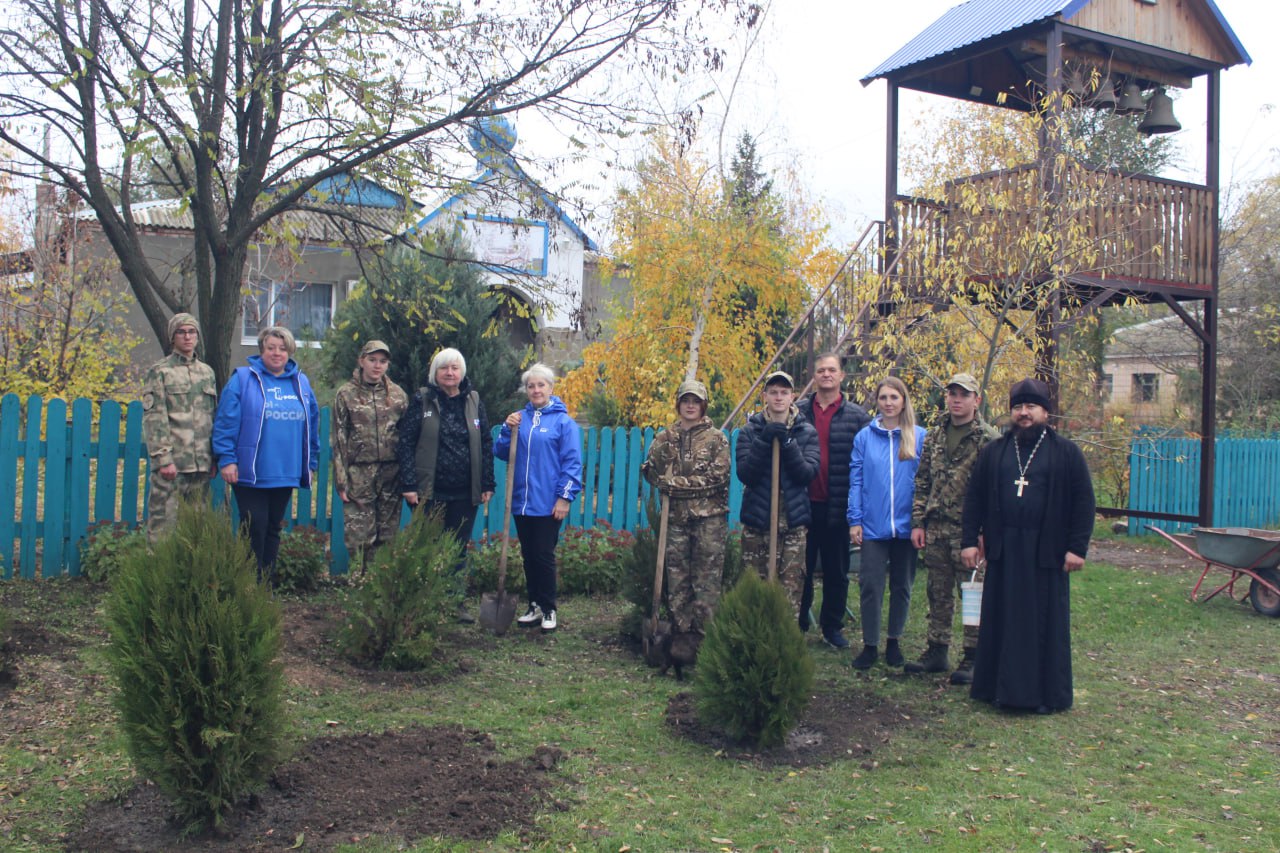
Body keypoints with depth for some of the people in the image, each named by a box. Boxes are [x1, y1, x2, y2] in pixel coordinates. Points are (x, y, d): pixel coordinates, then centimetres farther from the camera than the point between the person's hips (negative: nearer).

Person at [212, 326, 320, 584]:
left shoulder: (301, 383, 11)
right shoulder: (242, 379, -2)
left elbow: (312, 425, 15)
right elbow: (225, 421, -7)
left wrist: (311, 463, 13)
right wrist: (226, 460, -13)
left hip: (287, 473, 4)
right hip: (250, 473, -4)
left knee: (273, 529, 13)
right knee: (254, 530, -2)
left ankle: (268, 585, 21)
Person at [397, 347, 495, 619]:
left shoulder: (473, 401, 7)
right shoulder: (422, 400, -1)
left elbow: (486, 444, 9)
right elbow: (405, 442, -4)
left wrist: (487, 484, 3)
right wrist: (408, 484, -11)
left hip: (465, 492, 3)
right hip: (430, 491, -2)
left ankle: (458, 602, 18)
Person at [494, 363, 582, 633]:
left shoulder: (563, 421, -5)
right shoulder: (520, 418, 9)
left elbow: (572, 463, -7)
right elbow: (501, 453, 9)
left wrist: (565, 497, -12)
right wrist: (507, 429, -7)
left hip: (548, 504, -5)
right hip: (522, 501, 5)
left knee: (544, 556, 0)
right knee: (528, 556, 12)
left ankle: (548, 610, 12)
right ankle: (534, 606, 23)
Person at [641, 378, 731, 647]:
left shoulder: (716, 438, 0)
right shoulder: (665, 437, 11)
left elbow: (718, 477, -10)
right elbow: (650, 472, 7)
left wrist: (676, 483, -13)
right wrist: (663, 448, -12)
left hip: (709, 516, -3)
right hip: (676, 516, 3)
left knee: (707, 579, -2)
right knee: (677, 577, 6)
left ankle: (704, 635, 3)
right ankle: (680, 632, 14)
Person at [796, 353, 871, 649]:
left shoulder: (857, 416, 2)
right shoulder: (797, 412, 3)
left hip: (838, 507, 0)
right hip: (803, 504, 0)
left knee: (837, 571, 10)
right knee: (801, 567, 8)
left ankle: (832, 626, 23)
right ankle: (797, 623, 21)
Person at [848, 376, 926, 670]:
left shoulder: (919, 437, 0)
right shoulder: (864, 437, 2)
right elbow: (855, 480, 2)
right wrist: (855, 520, -4)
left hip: (906, 525, 0)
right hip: (873, 525, 0)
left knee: (902, 585, 12)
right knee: (870, 585, 0)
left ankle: (894, 642, 26)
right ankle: (870, 645, 12)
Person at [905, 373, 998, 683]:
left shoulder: (988, 439, -5)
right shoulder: (934, 437, 12)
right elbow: (922, 483, 14)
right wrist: (918, 522, 7)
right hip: (935, 529, 5)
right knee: (938, 594, 13)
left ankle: (973, 659, 11)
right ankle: (936, 652, 23)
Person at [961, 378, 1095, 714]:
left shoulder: (1067, 453, 1)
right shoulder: (994, 452, 10)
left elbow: (1083, 503, -1)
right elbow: (974, 498, 11)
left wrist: (1077, 547, -7)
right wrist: (969, 540, 3)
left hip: (1047, 552, -3)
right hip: (1003, 550, 3)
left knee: (1046, 623, 3)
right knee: (1001, 622, 6)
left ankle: (1046, 693, 13)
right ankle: (1000, 688, 16)